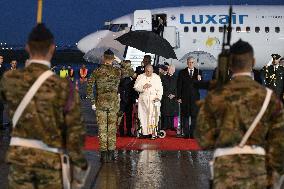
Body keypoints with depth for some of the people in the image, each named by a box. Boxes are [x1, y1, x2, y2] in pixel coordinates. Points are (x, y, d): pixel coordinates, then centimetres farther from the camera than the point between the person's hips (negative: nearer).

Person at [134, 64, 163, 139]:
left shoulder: (157, 77, 10)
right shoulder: (140, 77, 10)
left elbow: (160, 89, 7)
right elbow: (136, 87, 4)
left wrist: (158, 97, -8)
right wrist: (143, 87, -12)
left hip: (154, 99, -1)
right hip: (143, 99, 1)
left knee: (154, 115, -11)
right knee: (143, 115, -5)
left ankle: (153, 132, -13)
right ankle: (144, 132, -3)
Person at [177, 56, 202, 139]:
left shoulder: (199, 72, 9)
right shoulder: (182, 72, 7)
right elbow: (179, 86, 4)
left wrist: (199, 80, -16)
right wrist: (179, 97, -2)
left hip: (195, 98, 0)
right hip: (185, 98, 0)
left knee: (194, 116, -2)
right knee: (185, 116, 0)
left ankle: (193, 134, 3)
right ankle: (186, 134, 3)